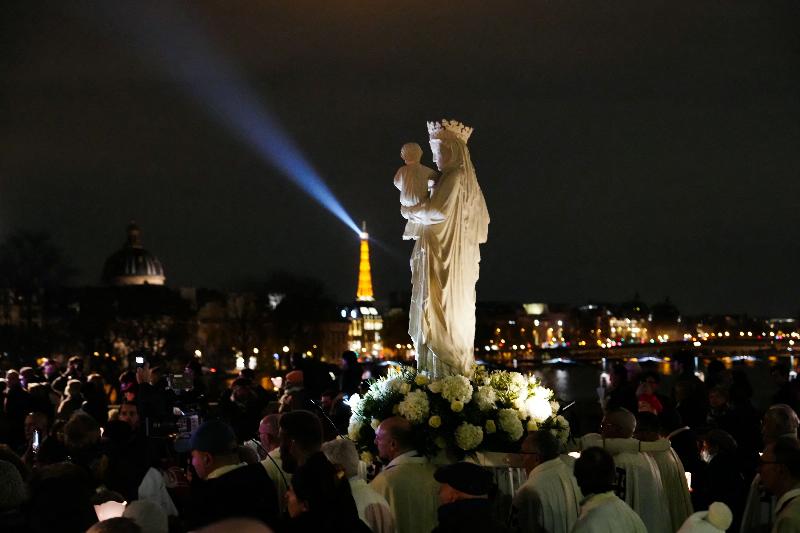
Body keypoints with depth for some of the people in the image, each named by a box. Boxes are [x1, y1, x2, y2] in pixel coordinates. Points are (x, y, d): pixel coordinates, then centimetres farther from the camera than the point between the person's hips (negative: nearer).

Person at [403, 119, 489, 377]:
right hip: (453, 257, 10)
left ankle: (446, 370, -7)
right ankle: (458, 369, 15)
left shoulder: (455, 178, -14)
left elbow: (438, 211, -24)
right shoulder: (463, 177, 14)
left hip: (446, 259, -10)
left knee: (443, 315, -8)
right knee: (453, 314, 11)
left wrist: (410, 211, -7)